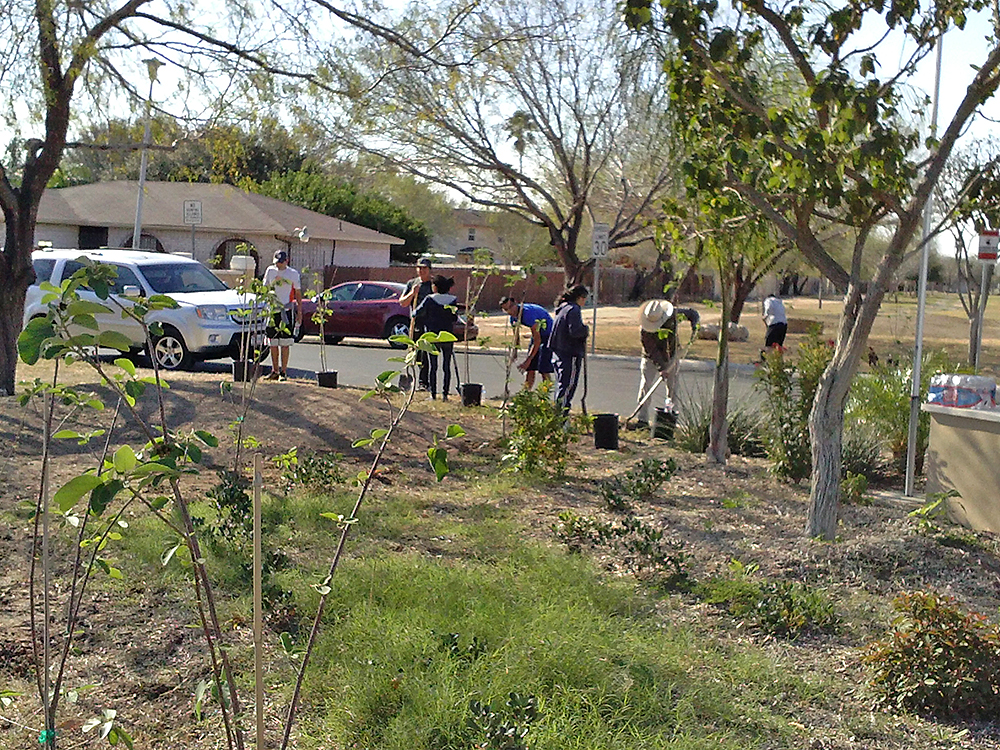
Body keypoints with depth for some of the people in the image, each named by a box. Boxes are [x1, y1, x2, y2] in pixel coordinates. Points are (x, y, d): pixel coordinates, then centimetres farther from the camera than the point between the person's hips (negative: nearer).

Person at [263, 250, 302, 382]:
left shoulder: (293, 274, 2)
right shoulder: (270, 271, 9)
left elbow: (298, 294, 6)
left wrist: (299, 313, 2)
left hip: (286, 311, -3)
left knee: (285, 344, -5)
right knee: (273, 343, 6)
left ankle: (283, 372, 1)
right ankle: (275, 371, 14)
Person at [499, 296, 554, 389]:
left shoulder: (528, 313, -32)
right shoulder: (513, 316, -6)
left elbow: (537, 340, -32)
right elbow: (516, 336, 12)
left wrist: (528, 360, -31)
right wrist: (514, 350, -5)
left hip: (549, 334, -8)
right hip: (537, 335, 8)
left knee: (544, 369, -15)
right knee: (530, 368, 5)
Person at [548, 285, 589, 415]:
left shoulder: (562, 308, 15)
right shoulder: (573, 309, -14)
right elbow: (575, 331, -24)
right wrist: (586, 329, -6)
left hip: (558, 353, 10)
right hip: (570, 354, -10)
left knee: (561, 386, 17)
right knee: (567, 387, -7)